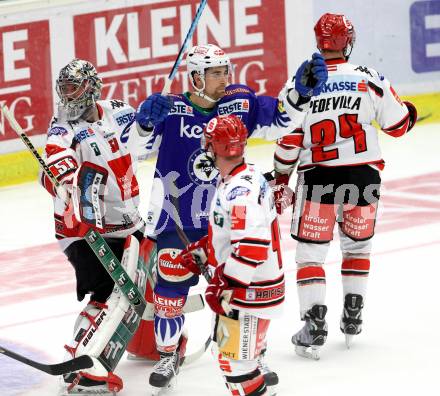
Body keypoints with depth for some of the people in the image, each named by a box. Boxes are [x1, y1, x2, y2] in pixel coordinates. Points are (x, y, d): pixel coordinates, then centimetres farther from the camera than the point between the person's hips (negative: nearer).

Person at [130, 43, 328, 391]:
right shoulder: (171, 109, -10)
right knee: (170, 290, 1)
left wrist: (299, 90, -15)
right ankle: (168, 355, 22)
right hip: (176, 217, -2)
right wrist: (145, 119, -30)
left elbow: (279, 121, 0)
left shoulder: (240, 102, -3)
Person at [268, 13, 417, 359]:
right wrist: (410, 114, 29)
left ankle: (314, 326, -4)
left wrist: (280, 182, 7)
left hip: (318, 179, -2)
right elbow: (397, 124, 6)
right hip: (364, 177, 2)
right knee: (358, 246, 22)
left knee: (310, 252, 6)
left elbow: (289, 141, -4)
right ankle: (352, 319, 26)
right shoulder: (370, 79, -3)